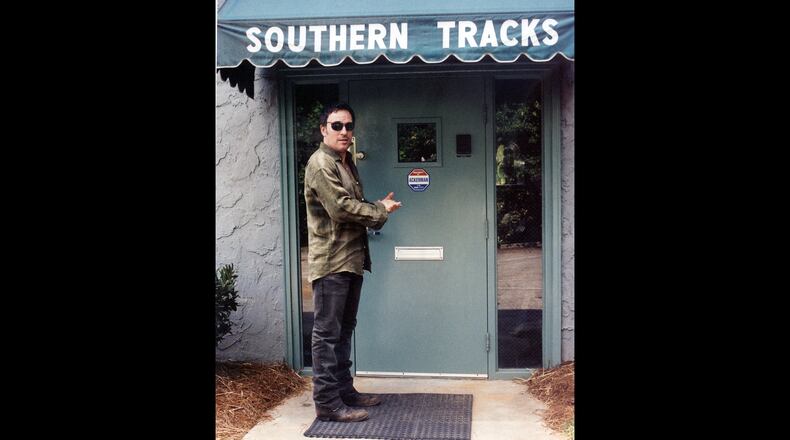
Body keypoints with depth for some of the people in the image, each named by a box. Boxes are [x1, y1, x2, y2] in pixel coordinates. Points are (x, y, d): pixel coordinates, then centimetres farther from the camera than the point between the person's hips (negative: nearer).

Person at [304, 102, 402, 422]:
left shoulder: (346, 163, 18)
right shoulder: (320, 164, -11)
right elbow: (340, 207, -20)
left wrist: (378, 206, 2)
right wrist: (381, 211, -7)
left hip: (351, 259, 10)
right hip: (330, 261, -9)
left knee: (344, 330, 16)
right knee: (327, 333, -4)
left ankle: (344, 390, 26)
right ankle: (327, 402, 1)